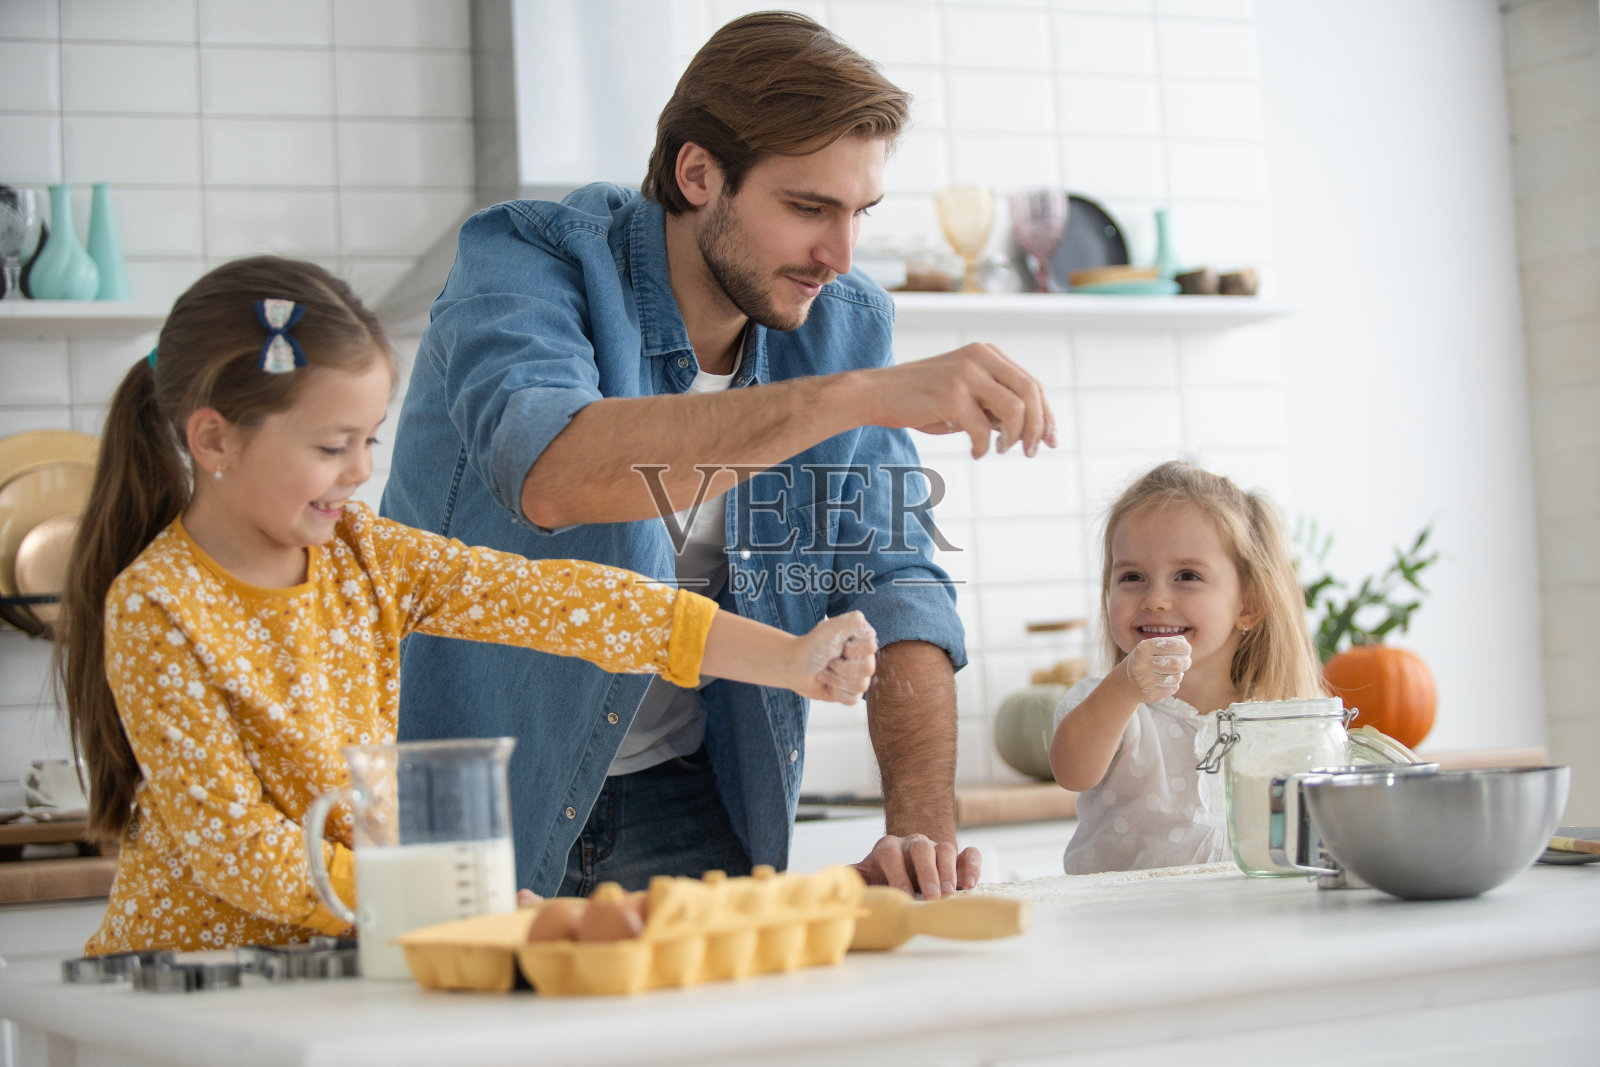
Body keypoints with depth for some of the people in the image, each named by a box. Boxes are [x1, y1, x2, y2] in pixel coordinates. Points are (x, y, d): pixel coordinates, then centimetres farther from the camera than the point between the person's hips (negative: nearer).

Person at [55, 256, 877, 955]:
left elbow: (548, 599, -4)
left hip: (339, 966, 5)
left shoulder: (361, 557, 3)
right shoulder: (155, 610, -14)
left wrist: (786, 660, -9)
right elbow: (232, 847, -17)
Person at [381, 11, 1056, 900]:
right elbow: (547, 473, -36)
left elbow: (895, 585, -3)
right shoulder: (527, 261, -15)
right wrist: (863, 394, -42)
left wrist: (923, 831, -18)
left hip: (678, 805, 4)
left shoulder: (845, 326, 0)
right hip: (467, 801, -3)